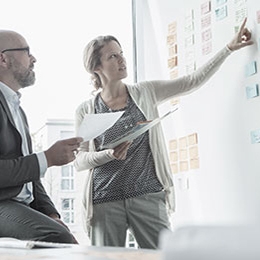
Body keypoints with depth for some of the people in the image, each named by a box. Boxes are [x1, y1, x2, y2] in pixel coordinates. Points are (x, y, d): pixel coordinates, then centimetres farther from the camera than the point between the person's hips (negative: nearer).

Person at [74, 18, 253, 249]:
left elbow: (192, 82, 8)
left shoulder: (145, 93, 10)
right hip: (106, 201, 0)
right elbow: (79, 161, 4)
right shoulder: (86, 111, 6)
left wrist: (229, 48, 7)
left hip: (147, 195, 1)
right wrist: (110, 154, -15)